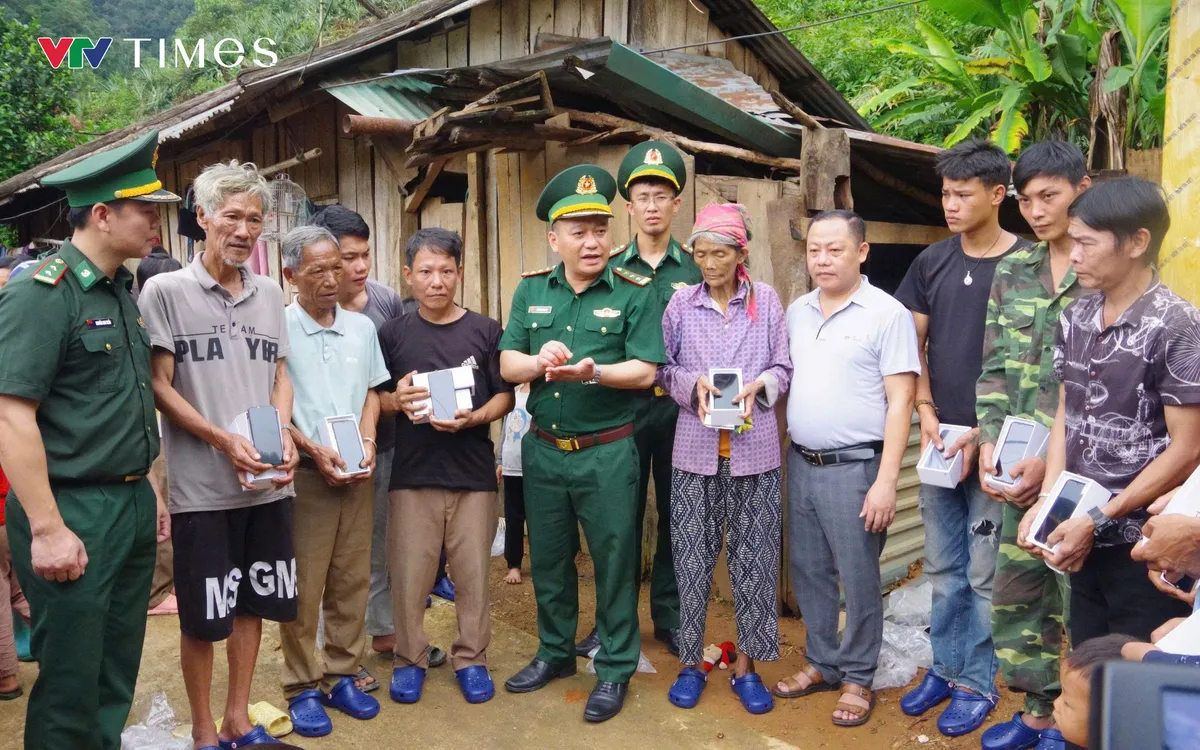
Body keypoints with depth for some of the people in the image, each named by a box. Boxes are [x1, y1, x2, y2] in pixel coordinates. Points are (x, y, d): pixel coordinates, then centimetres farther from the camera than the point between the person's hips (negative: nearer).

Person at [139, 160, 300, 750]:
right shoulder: (165, 292, -5)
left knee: (253, 602, 15)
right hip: (202, 485, -4)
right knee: (203, 616, 6)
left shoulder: (270, 295, 9)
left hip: (268, 482, 5)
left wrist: (283, 434, -4)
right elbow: (159, 384, -7)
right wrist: (222, 439, -17)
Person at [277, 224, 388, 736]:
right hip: (303, 474, -4)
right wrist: (313, 449, -12)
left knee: (352, 580, 10)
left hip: (357, 475, 5)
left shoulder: (362, 327, 9)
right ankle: (302, 688, 15)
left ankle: (341, 676, 24)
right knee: (303, 588, 2)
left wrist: (367, 441, 0)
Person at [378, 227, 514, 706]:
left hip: (473, 471, 0)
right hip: (412, 473, 0)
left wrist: (473, 418, -15)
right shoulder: (392, 334, 5)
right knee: (409, 573, 4)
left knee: (473, 572, 7)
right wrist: (398, 400, -13)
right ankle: (409, 659, 23)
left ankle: (471, 658, 24)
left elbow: (504, 396, 3)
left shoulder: (485, 331, 3)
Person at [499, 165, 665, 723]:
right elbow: (507, 365, 1)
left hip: (606, 452, -4)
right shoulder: (531, 291, 5)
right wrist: (538, 361, -21)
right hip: (542, 448, 4)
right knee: (548, 557, 17)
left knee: (614, 560, 6)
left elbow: (645, 371, -12)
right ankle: (554, 652, 36)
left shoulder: (634, 293, -7)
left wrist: (592, 372, -28)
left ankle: (615, 669, 22)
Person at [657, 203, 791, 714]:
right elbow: (662, 369, 4)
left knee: (753, 558, 7)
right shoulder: (681, 304, 3)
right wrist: (693, 383, -15)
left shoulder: (767, 301, 3)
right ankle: (691, 661, 23)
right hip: (696, 448, 0)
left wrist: (757, 386, -15)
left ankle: (745, 664, 23)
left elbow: (783, 369, 5)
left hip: (754, 447, 0)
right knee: (692, 558, 6)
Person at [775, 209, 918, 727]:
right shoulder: (797, 311, 9)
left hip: (854, 467, -6)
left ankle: (858, 679, 23)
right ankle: (823, 664, 33)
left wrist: (886, 481, -16)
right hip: (800, 464, 6)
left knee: (858, 579, 5)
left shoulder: (887, 314, -9)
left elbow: (900, 402, -12)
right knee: (808, 572, 15)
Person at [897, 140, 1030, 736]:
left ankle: (977, 682, 21)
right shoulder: (932, 261, 6)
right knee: (942, 569, 15)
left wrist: (982, 434, -14)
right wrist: (926, 413, -3)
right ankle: (946, 667, 30)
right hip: (939, 443, 4)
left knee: (984, 574, 5)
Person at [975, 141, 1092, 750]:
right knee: (1014, 593, 12)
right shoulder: (1012, 270, 9)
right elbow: (995, 366, 9)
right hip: (1020, 468, 5)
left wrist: (1054, 459, -15)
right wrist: (990, 442, -2)